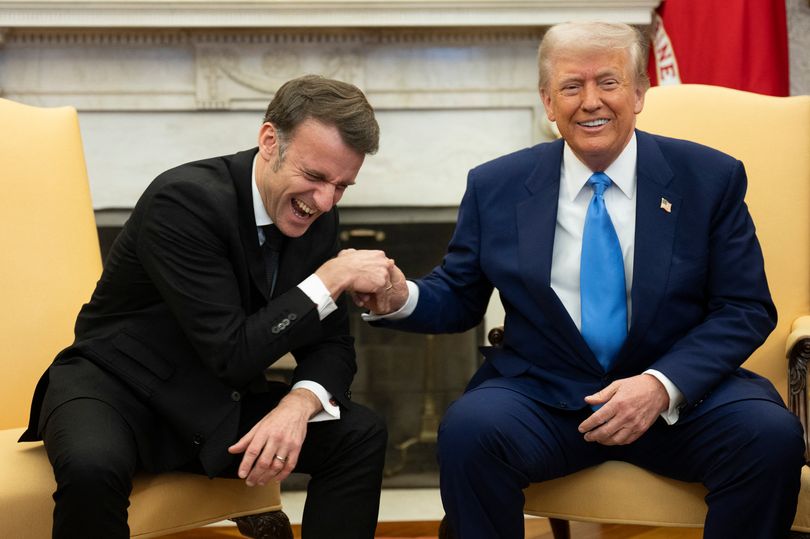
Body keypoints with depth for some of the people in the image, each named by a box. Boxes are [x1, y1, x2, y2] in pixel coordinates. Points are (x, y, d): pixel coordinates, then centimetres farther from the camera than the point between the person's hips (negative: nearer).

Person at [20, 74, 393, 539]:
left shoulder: (317, 216, -4)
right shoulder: (186, 199, -24)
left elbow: (332, 344, -1)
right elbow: (233, 354, -26)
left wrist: (298, 405, -23)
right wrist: (331, 279, -25)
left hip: (221, 405, 6)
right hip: (120, 388, -6)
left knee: (362, 435, -12)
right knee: (91, 466, -37)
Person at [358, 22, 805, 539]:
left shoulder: (710, 178, 1)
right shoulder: (495, 187, 5)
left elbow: (746, 310, -1)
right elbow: (459, 297, 12)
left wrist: (662, 385, -17)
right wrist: (402, 298, -12)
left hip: (680, 393, 0)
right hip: (543, 395, 0)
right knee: (468, 429, -31)